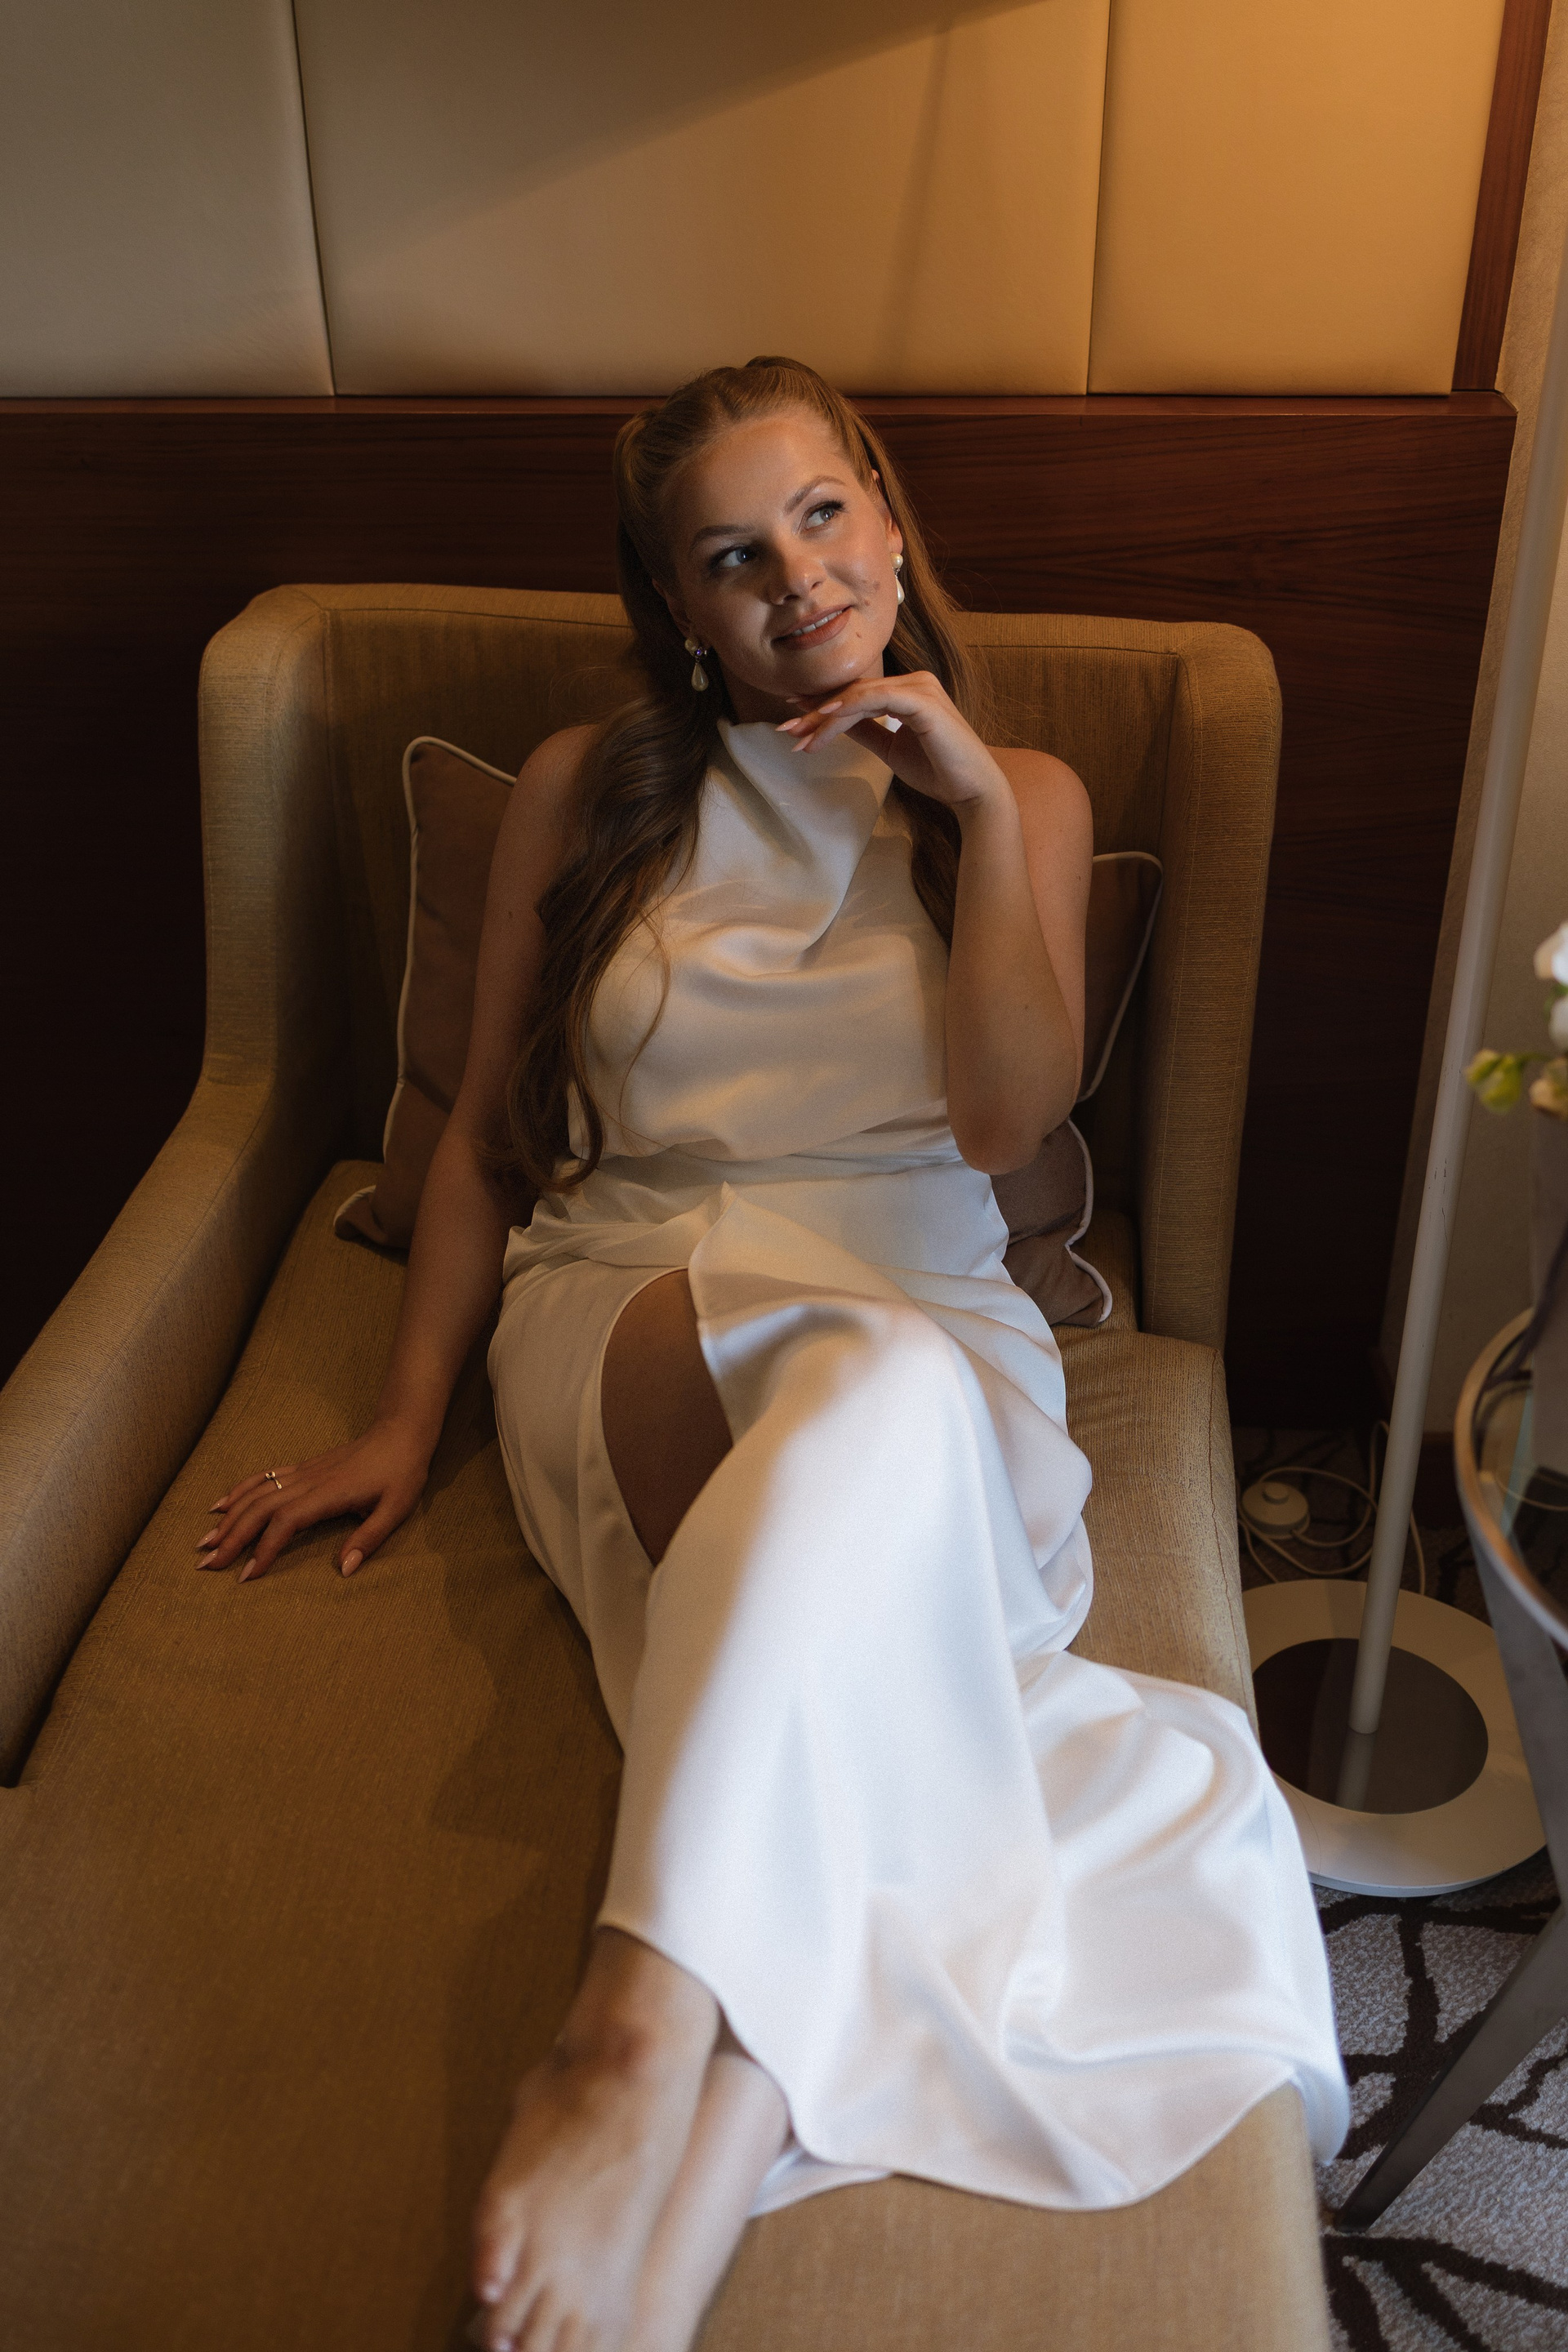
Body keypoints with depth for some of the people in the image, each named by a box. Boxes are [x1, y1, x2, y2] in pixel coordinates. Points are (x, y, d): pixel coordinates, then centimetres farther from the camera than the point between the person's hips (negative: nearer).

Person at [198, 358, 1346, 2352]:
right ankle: (750, 2074, -44)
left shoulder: (1023, 797, 14)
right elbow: (487, 1136, 14)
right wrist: (407, 1417, 4)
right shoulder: (587, 794, 14)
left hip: (921, 1318, 0)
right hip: (625, 1314, 0)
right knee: (772, 1332, -39)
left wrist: (976, 806, -4)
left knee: (873, 1404, -40)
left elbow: (1010, 1120, -1)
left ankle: (641, 2042, -45)